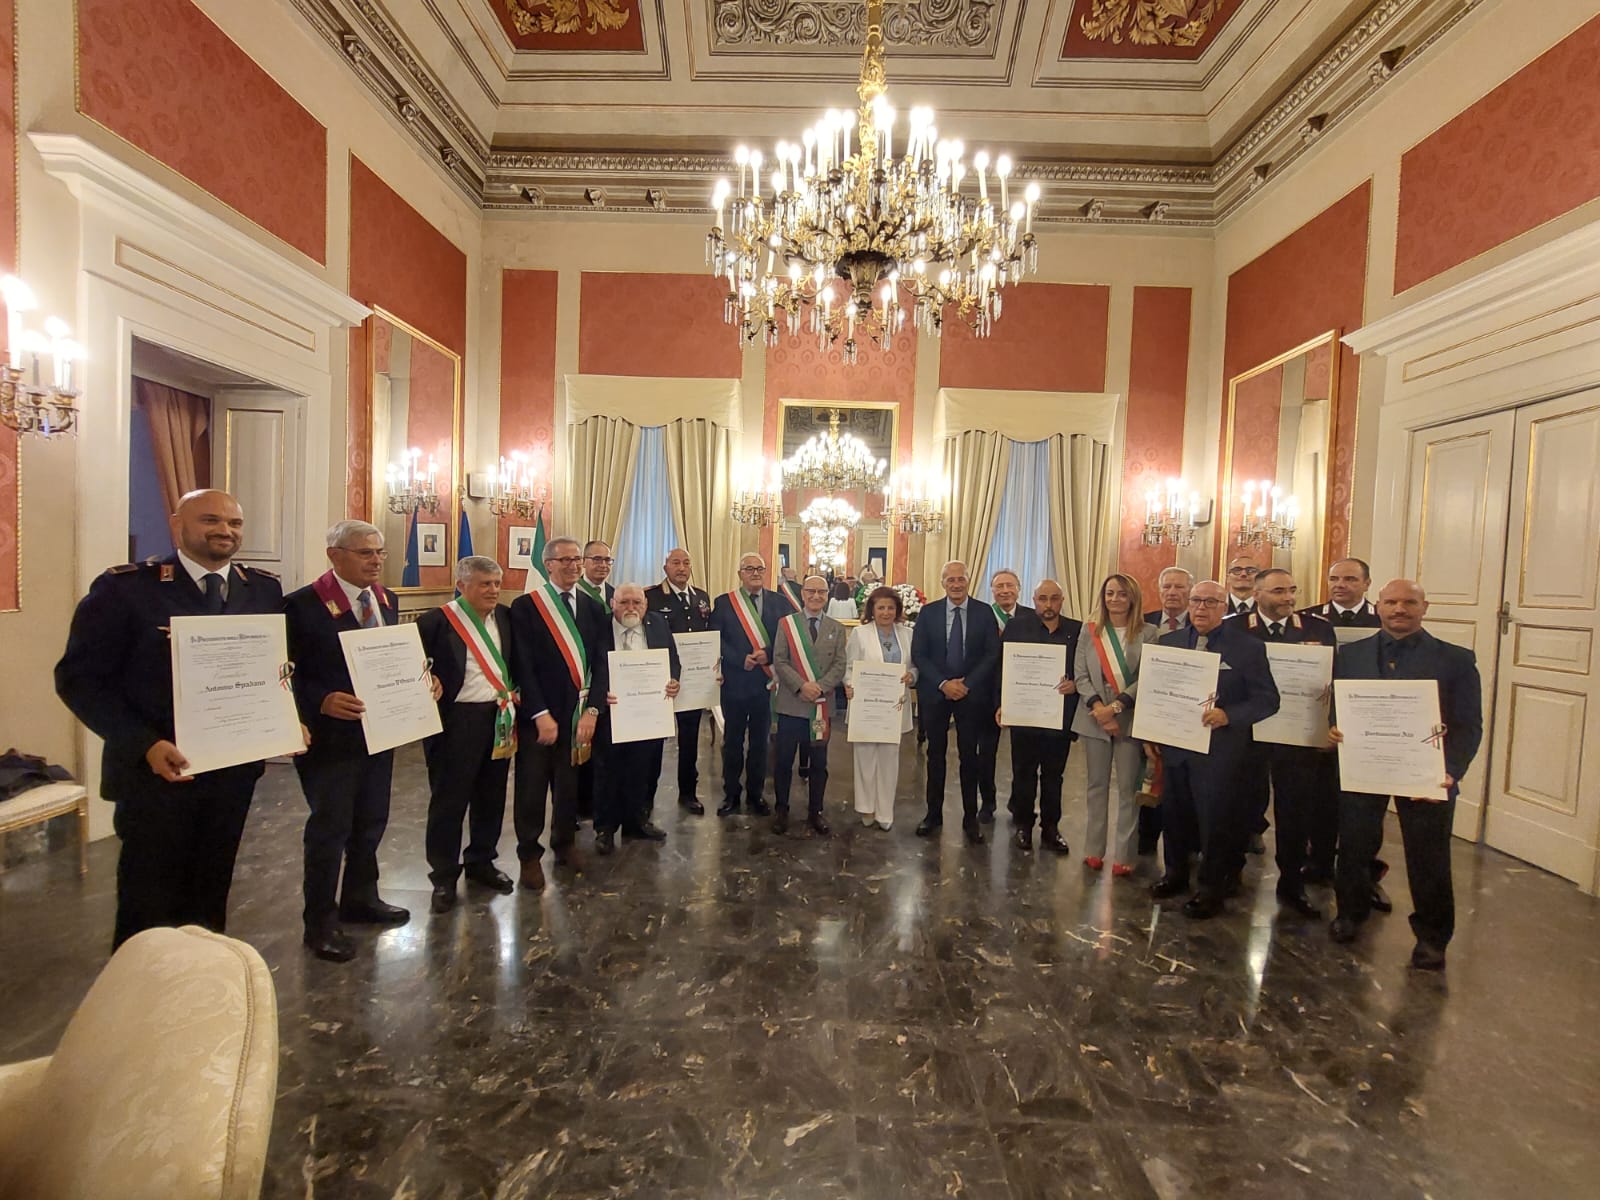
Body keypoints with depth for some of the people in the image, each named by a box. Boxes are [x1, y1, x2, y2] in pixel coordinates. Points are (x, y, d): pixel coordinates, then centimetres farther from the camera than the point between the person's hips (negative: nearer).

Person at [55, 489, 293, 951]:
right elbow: (79, 678, -10)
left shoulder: (265, 589, 2)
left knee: (211, 895, 19)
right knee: (148, 904, 11)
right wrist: (145, 745, -21)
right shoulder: (124, 587, -10)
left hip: (235, 766, 4)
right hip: (156, 770, -3)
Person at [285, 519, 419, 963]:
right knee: (330, 827, 5)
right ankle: (320, 922, 22)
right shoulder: (303, 605, -13)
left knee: (371, 822, 19)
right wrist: (323, 702, -28)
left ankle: (360, 898, 38)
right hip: (332, 735, -7)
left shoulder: (387, 599, 7)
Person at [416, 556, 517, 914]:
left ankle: (481, 861, 34)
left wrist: (514, 691, 5)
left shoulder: (504, 616, 7)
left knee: (491, 797, 15)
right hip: (456, 720, -5)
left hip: (499, 717, 5)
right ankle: (444, 875, 24)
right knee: (449, 801, 7)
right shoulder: (436, 621, -9)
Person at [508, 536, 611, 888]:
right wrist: (541, 714, -14)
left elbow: (600, 662, 3)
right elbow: (522, 666, -10)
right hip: (538, 714, -3)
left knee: (570, 784, 15)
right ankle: (530, 855, 26)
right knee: (531, 788, 8)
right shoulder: (525, 605, -6)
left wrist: (591, 710, -6)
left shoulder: (593, 607, 6)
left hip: (579, 713, 3)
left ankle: (565, 843, 36)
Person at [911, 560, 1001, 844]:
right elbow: (918, 654, -3)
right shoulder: (928, 612, 0)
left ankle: (970, 818, 21)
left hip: (972, 693, 0)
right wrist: (943, 683, -14)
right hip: (934, 693, 1)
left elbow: (992, 654, -3)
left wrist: (966, 684, -13)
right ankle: (934, 813, 23)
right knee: (935, 754, 10)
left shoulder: (984, 612, 0)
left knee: (970, 756, 8)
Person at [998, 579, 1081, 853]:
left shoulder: (1077, 630, 2)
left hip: (1061, 715, 1)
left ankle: (1050, 828, 25)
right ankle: (1023, 826, 24)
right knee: (1023, 773, 10)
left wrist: (1075, 684, -17)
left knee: (1053, 775, 12)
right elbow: (1003, 666, -1)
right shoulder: (1016, 626, 0)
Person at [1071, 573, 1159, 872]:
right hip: (1094, 718, 2)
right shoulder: (1089, 632, 6)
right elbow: (1080, 675, 0)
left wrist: (1116, 706, -18)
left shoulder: (1148, 633, -2)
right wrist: (1098, 707, -14)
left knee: (1128, 789, 5)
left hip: (1131, 719, -2)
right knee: (1097, 786, 12)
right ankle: (1094, 849, 23)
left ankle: (1123, 855, 15)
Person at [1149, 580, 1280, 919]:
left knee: (1215, 820, 6)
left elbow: (1267, 700, -8)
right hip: (1174, 745, 4)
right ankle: (1175, 873, 36)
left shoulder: (1247, 647, -6)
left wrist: (1227, 715, -23)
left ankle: (1213, 886, 25)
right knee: (1176, 814, 16)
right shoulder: (1169, 642, 5)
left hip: (1218, 750, -4)